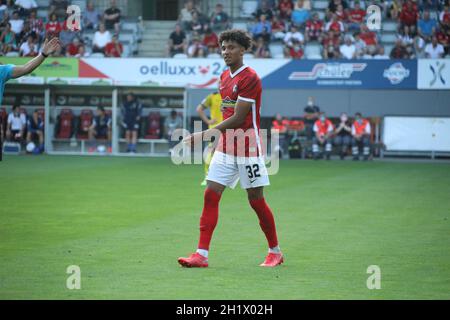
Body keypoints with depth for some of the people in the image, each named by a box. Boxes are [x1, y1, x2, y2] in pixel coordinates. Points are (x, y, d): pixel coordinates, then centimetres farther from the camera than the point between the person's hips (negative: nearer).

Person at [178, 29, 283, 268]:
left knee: (256, 201, 1)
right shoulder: (224, 77, 12)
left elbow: (237, 118, -19)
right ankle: (201, 255, -5)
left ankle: (275, 252, 17)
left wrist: (204, 134, -21)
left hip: (247, 149, -8)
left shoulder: (249, 78, -14)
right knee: (210, 196, -3)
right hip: (225, 148, 8)